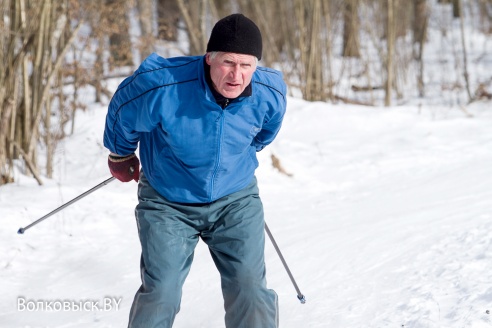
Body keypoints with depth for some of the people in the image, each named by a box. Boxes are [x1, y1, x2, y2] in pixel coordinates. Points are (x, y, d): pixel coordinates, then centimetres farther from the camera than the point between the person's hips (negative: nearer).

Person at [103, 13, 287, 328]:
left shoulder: (270, 94, -18)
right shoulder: (161, 86, -29)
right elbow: (122, 114, -5)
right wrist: (121, 155, 13)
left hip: (236, 200, 2)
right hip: (168, 203, -2)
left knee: (250, 288, -8)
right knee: (160, 293, -8)